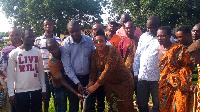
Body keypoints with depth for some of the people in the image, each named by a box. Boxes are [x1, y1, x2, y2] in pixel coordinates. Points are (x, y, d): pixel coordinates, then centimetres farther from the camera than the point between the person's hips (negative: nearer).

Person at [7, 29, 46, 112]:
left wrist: (43, 89, 7)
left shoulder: (38, 52, 4)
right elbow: (10, 74, -3)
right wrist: (11, 93, -7)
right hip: (20, 91, -2)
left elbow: (41, 72, 9)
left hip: (37, 90, 3)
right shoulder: (14, 53, -4)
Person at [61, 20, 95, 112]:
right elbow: (67, 66, -9)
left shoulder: (89, 40, -2)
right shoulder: (65, 44, -8)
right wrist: (77, 82, -12)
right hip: (72, 78, -1)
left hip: (87, 77, 2)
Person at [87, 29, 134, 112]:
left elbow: (108, 71, -29)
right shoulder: (95, 54, -4)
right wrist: (90, 85, -19)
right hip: (108, 84, 6)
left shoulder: (112, 50, -24)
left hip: (123, 82, -5)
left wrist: (94, 87, -26)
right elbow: (93, 71, -3)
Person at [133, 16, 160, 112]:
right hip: (142, 76, 5)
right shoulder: (143, 37, 10)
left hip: (157, 78, -4)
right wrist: (135, 72, 11)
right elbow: (137, 55, 14)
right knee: (141, 104, 15)